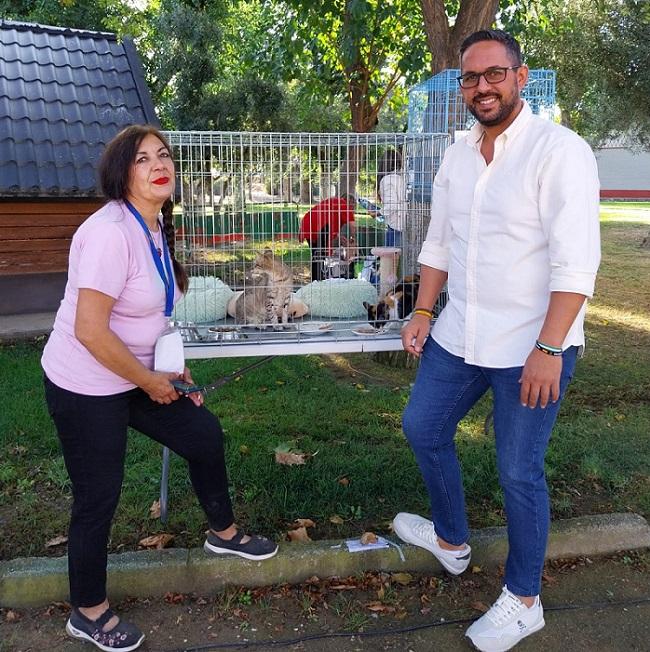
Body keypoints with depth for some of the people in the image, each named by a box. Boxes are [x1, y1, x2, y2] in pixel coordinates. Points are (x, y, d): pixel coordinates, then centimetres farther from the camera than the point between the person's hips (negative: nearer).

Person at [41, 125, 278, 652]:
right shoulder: (110, 233, -26)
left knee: (203, 432, 15)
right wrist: (152, 382, -17)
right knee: (99, 496, 4)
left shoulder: (154, 225, 3)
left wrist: (169, 367, 10)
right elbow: (90, 330, -29)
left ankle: (223, 532, 40)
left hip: (133, 376, 9)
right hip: (86, 388, -9)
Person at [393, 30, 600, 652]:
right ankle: (450, 540, 43)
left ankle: (523, 601, 26)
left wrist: (547, 349, -24)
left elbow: (575, 262, -20)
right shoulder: (456, 156, 7)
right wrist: (423, 312, 8)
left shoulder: (558, 151, -15)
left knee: (518, 472, 3)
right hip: (457, 338, 8)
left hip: (530, 348, -7)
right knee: (422, 427, 18)